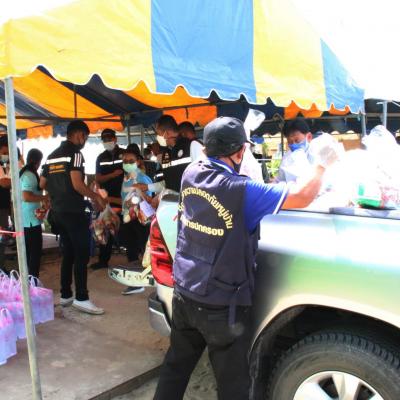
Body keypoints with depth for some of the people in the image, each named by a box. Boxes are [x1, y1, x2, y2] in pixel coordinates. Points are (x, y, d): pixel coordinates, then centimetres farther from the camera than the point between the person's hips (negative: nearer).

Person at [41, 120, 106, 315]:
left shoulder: (52, 155, 15)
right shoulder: (75, 153, -10)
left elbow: (42, 184, 18)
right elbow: (77, 184, -20)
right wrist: (96, 197, -8)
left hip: (58, 211, 9)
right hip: (73, 211, -9)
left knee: (68, 253, 13)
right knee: (81, 254, -5)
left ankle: (65, 295, 18)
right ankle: (81, 298, -4)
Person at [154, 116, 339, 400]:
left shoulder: (191, 174, -4)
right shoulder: (241, 191, -22)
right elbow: (302, 197, -17)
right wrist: (324, 164, -2)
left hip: (183, 294, 7)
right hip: (221, 306, -6)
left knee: (176, 365, 24)